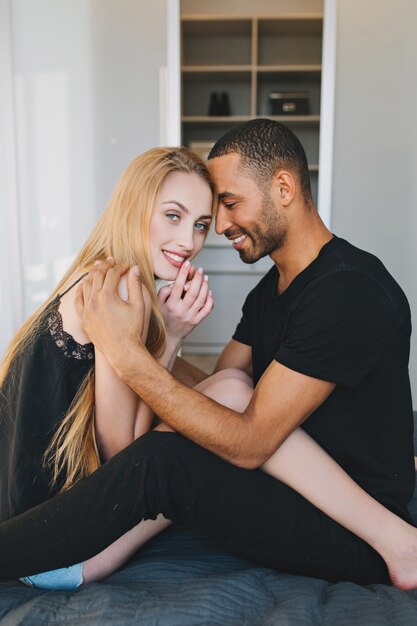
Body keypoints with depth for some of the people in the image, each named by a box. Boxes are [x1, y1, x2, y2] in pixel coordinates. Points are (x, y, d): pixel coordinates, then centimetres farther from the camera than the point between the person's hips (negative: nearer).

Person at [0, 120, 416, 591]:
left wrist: (128, 354, -28)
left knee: (161, 463, -23)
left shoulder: (349, 292, -21)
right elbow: (213, 391, 6)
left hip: (355, 540, -8)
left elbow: (250, 444, -25)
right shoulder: (269, 291, 9)